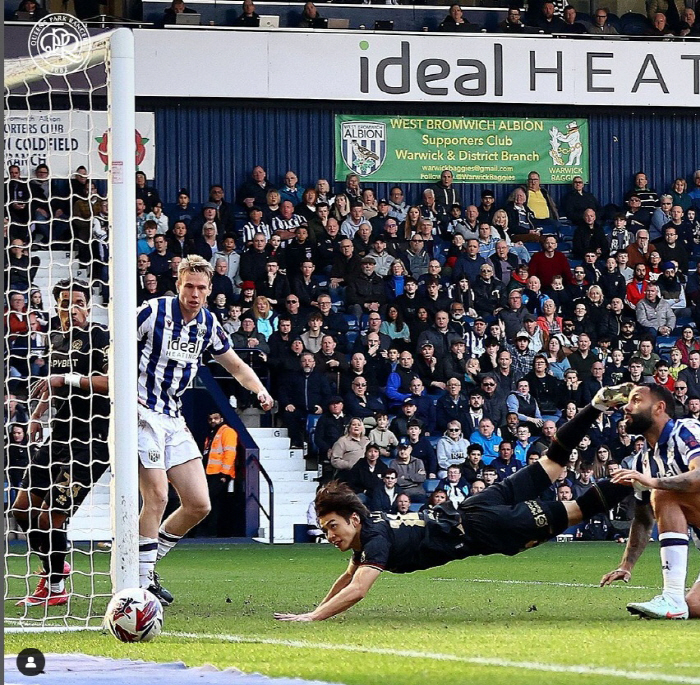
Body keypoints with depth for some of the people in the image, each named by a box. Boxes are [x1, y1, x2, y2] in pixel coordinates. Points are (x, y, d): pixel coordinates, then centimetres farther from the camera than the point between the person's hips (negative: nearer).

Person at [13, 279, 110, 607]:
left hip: (91, 440, -9)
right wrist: (37, 413, 25)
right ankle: (54, 565, 32)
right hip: (59, 436, 9)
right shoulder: (55, 337, 15)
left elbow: (112, 381, -24)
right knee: (23, 509, 9)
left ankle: (55, 588, 9)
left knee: (50, 518, -10)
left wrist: (67, 379, -26)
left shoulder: (99, 337, -11)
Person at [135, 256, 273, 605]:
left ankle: (147, 563, 18)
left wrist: (260, 390, 1)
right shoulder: (153, 311, -10)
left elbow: (237, 366, 20)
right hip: (143, 414, -7)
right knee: (157, 497, -17)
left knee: (199, 505, 2)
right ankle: (140, 582, -9)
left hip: (174, 419, 7)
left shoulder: (208, 324, 8)